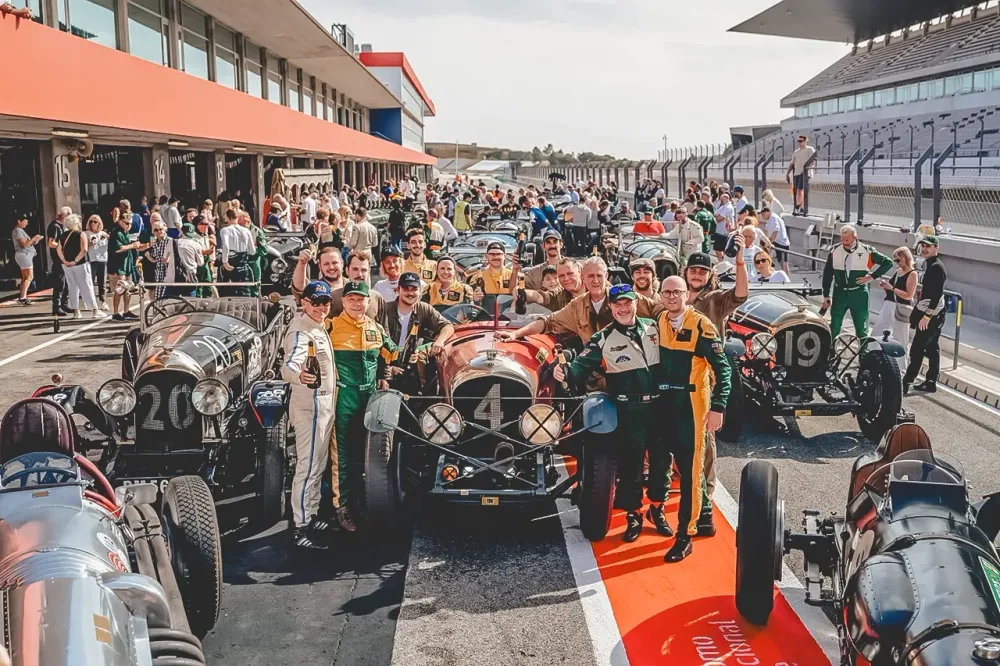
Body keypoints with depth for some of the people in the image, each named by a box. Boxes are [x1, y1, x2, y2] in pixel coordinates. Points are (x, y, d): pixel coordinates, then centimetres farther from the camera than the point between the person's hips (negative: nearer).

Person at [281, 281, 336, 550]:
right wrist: (298, 375, -56)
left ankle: (311, 517, 29)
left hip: (324, 404, 10)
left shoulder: (320, 328, 12)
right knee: (308, 467, -8)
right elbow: (289, 366, -38)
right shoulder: (300, 330, -19)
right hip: (309, 405, -10)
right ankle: (300, 529, -4)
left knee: (318, 466, 18)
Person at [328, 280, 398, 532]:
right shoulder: (331, 326, -6)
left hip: (370, 396, 6)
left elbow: (387, 356, 25)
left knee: (366, 450, 15)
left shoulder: (376, 328, 11)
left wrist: (384, 379, 15)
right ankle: (342, 506, 4)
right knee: (343, 453, -3)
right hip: (343, 396, -6)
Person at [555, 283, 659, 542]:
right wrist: (566, 371, -38)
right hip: (629, 412, -3)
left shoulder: (654, 327, 4)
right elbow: (583, 365, -17)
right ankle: (633, 516, 17)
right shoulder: (603, 339, -7)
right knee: (629, 463, 0)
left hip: (661, 405, 4)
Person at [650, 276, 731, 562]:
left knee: (690, 468, -2)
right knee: (658, 460, 14)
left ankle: (685, 535, 5)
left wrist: (717, 407, -17)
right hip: (662, 406, 6)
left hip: (691, 407, -6)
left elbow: (722, 367, -11)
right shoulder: (657, 323, 7)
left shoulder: (701, 326, -10)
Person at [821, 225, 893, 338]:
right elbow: (827, 274, 4)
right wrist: (826, 296, 4)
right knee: (834, 327, 8)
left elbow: (888, 262, -1)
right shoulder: (835, 252, -4)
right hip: (839, 293, 2)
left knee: (861, 328, 6)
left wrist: (872, 276, -9)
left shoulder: (867, 251, -10)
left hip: (859, 294, -2)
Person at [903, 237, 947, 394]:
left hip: (931, 315, -10)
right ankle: (931, 382, 20)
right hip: (931, 314, 10)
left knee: (917, 349, -10)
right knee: (932, 349, 14)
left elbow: (938, 294, -22)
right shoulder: (929, 264, 14)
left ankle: (906, 383, -9)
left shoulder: (937, 267, -16)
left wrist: (927, 315, -24)